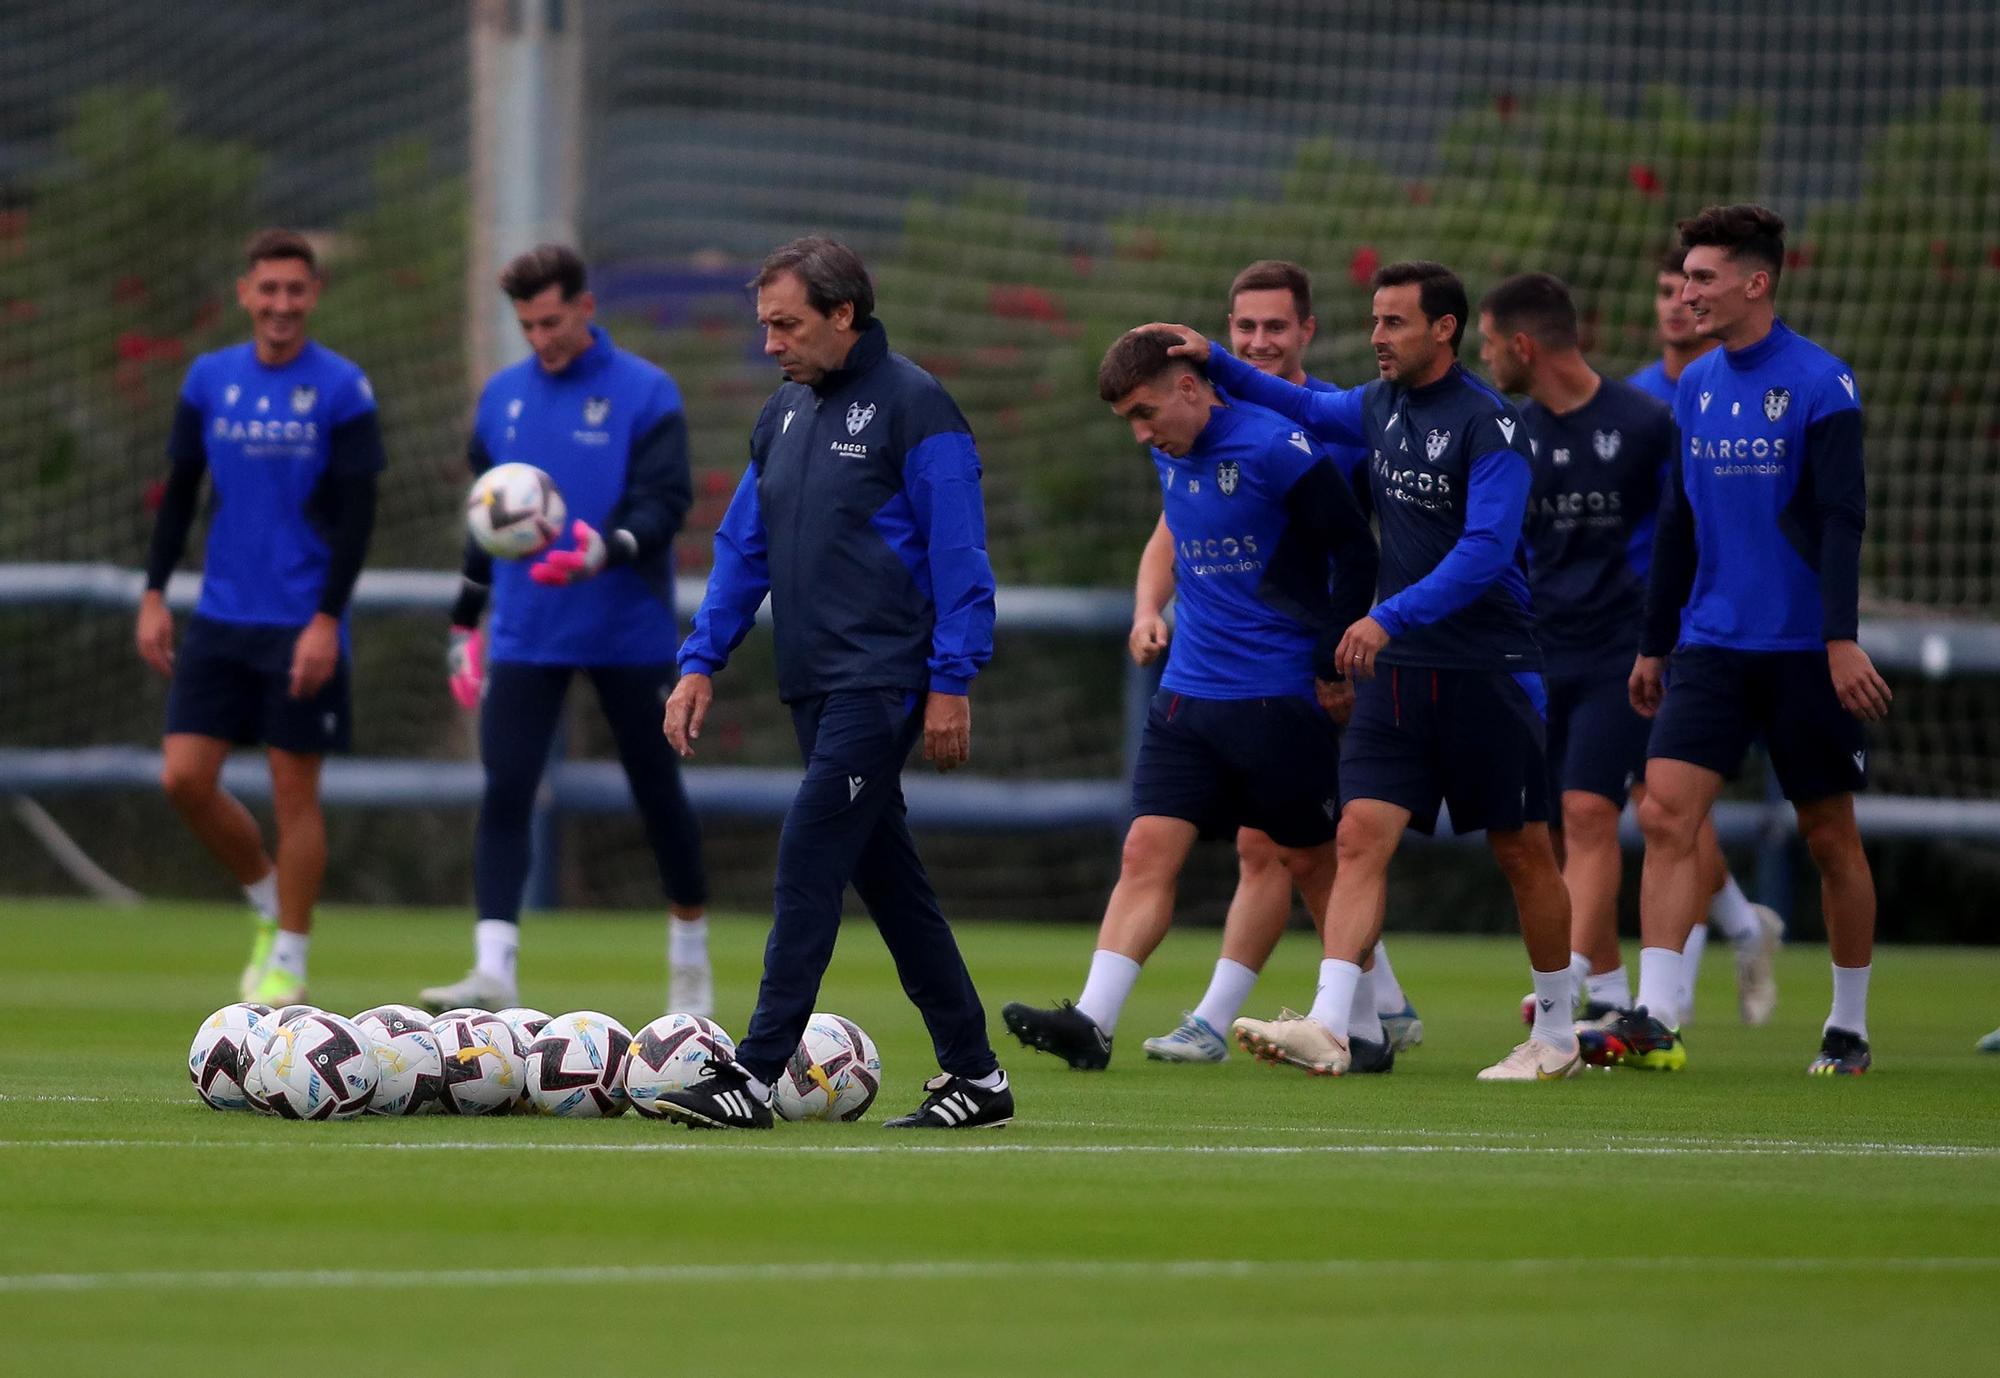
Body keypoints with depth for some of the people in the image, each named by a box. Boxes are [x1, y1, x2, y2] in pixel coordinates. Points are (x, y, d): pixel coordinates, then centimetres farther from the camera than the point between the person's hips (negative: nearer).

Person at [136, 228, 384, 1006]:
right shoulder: (208, 380, 6)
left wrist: (327, 619, -15)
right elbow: (180, 494, 13)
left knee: (294, 789, -1)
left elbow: (357, 513, -7)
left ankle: (288, 963, 10)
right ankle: (269, 903, 21)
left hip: (301, 627, -4)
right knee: (184, 778, -2)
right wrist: (154, 595, 5)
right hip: (220, 620, 4)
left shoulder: (342, 388, -6)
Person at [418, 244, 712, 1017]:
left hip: (628, 634, -3)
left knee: (658, 795, 7)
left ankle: (691, 961, 25)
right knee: (504, 795, -11)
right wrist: (466, 622, 19)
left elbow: (665, 505, -14)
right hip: (526, 638, 3)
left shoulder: (647, 395, -5)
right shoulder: (503, 396, 10)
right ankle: (494, 972, -16)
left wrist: (606, 551, -34)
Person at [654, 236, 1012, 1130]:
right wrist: (701, 663, 12)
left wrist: (951, 684, -16)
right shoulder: (785, 414, 15)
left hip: (880, 681, -8)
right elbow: (743, 547, 20)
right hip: (814, 685, 8)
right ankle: (974, 1075, 16)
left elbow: (958, 554, -12)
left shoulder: (912, 406, -9)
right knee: (887, 876, 10)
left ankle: (754, 1076, -15)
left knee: (809, 866, -13)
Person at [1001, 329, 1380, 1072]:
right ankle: (1092, 1020, -14)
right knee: (1147, 852, -6)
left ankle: (1368, 1031, 18)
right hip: (1188, 693, 6)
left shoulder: (1276, 448, -14)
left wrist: (1333, 665, -9)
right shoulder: (1170, 454, 8)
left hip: (1281, 697, -6)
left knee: (1312, 863, 5)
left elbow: (1355, 552, -11)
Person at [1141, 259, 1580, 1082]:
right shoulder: (1380, 405, 9)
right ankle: (1328, 1028, -18)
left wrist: (1391, 618, -29)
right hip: (1396, 672, 6)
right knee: (1361, 837, -8)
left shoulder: (1487, 423, -14)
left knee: (1521, 851, 5)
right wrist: (1214, 362, 21)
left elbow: (1486, 549, -23)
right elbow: (1307, 409, 30)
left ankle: (1557, 1034, 19)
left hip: (1486, 667, -6)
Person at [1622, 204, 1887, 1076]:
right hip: (1710, 645, 5)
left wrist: (1841, 640, -21)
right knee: (1665, 814, -11)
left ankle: (1850, 1027, 17)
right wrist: (1653, 644, 18)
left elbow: (1841, 519, -14)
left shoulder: (1820, 384, -9)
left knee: (1830, 837, 5)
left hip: (1803, 651, -5)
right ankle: (1654, 1016, -14)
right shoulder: (1695, 389, 10)